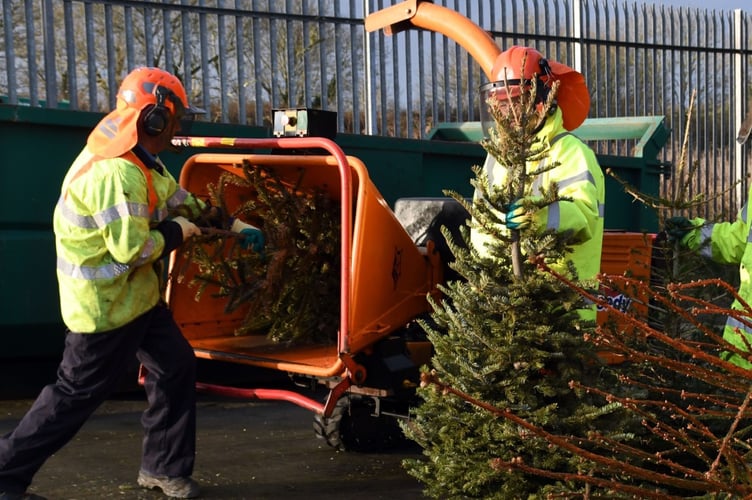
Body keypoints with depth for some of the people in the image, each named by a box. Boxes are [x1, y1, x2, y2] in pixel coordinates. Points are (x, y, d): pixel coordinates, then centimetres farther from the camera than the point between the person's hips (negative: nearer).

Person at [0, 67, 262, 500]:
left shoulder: (144, 163, 6)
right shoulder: (116, 173, -28)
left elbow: (180, 199, 20)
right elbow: (132, 249, -31)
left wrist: (234, 225, 19)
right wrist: (175, 233, -13)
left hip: (138, 296, 10)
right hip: (106, 305, -10)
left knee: (177, 367, 10)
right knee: (78, 394, 0)